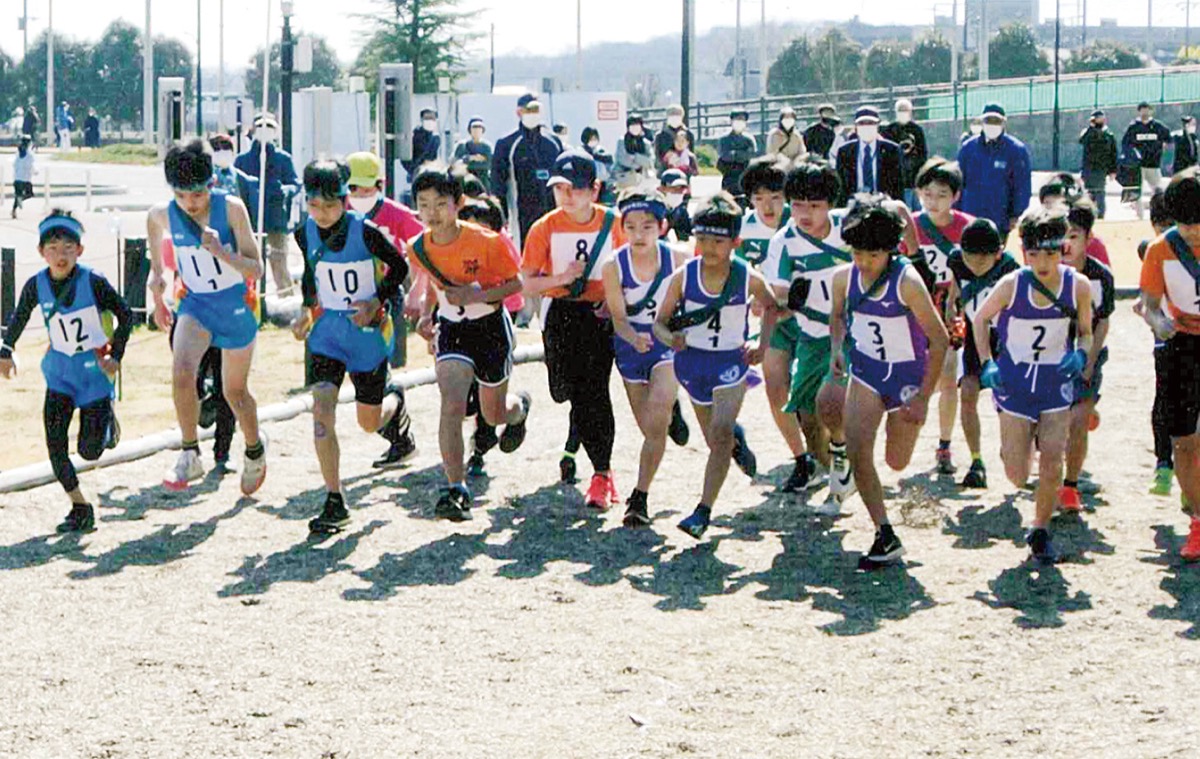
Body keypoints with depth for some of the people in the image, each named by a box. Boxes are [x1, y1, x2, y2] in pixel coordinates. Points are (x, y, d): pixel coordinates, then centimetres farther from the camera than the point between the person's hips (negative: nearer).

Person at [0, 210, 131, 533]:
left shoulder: (93, 282, -18)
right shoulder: (36, 285, -9)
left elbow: (125, 316, -7)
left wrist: (116, 355, -12)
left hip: (95, 369, -3)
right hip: (60, 371, 3)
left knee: (90, 450, -3)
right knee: (55, 443, -10)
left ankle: (107, 419, 32)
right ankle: (80, 507, 4)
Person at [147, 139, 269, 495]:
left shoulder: (231, 208, -20)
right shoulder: (162, 215, -13)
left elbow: (256, 270, -19)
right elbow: (157, 260, 12)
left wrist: (222, 252, -34)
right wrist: (157, 295, 15)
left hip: (236, 305, -1)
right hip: (195, 304, 1)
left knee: (235, 392, 12)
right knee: (181, 372, -27)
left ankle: (255, 447, 42)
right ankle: (189, 456, -12)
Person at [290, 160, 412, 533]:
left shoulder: (365, 232, -17)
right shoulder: (305, 234, -5)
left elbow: (399, 267, -4)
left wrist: (377, 301, -17)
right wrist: (306, 309, 4)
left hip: (367, 330, -3)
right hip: (327, 330, 3)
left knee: (369, 422, 10)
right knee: (322, 410, -16)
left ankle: (393, 399, 50)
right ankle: (335, 505, -11)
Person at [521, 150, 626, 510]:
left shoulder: (612, 223, -2)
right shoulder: (545, 228, -2)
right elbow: (526, 284, -3)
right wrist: (562, 277, -20)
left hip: (601, 315, -1)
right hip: (562, 315, 2)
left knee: (593, 391, -12)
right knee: (565, 391, 0)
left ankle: (602, 473, -3)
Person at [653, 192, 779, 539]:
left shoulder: (749, 279, -15)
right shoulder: (683, 276, -14)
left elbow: (772, 308, 5)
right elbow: (660, 321, -7)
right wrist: (670, 339, -28)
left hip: (731, 362, -2)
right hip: (692, 359, 2)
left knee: (721, 434, -21)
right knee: (715, 440, 17)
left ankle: (703, 511, -21)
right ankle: (737, 436, 56)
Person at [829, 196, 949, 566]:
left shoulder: (907, 281, -23)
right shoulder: (844, 278, -9)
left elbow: (939, 340, -17)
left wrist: (923, 397, -17)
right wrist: (836, 348, -5)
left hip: (908, 375, -3)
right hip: (866, 371, 3)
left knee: (897, 462, 11)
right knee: (858, 453, -17)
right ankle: (885, 537, -8)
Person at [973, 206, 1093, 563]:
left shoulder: (1078, 286, -10)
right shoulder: (1011, 285, -14)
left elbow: (1085, 332, 7)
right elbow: (981, 319, 4)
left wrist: (1080, 354, -14)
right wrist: (987, 363, -7)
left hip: (1056, 383, 1)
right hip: (1015, 383, -1)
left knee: (1052, 465, -8)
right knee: (1018, 476, 1)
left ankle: (1041, 531, 14)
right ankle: (1014, 447, 38)